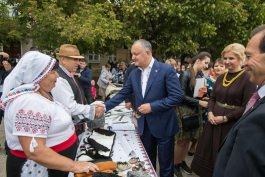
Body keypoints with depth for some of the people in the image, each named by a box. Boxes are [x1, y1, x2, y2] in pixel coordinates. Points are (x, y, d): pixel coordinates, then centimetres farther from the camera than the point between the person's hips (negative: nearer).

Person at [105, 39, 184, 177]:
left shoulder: (167, 70, -15)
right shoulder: (134, 74, 3)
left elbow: (177, 96, -19)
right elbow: (122, 94, 6)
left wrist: (152, 106, -22)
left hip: (163, 125, -5)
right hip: (144, 125, 5)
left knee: (165, 165, 13)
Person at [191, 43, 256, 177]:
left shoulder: (247, 79, -12)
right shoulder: (221, 77, 7)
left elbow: (247, 107, -16)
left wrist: (225, 118, -17)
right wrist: (210, 112, -6)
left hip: (232, 125, -6)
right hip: (214, 121, 6)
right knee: (208, 152, 16)